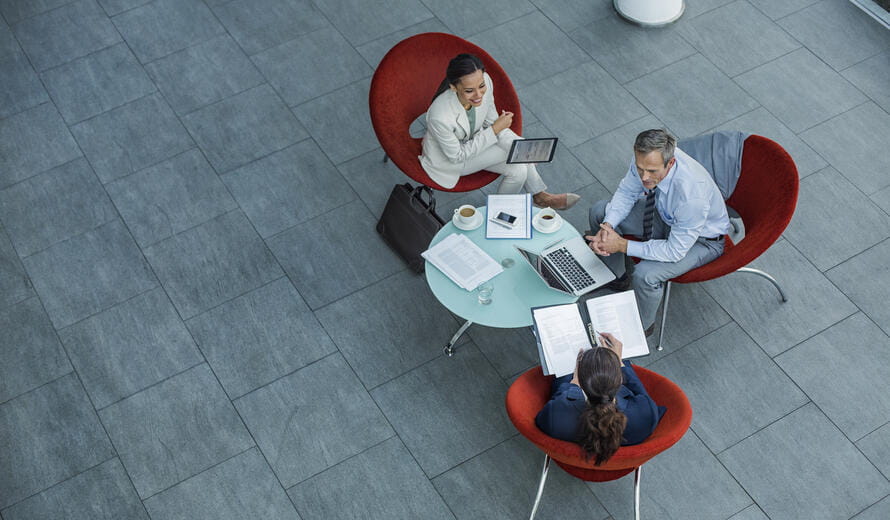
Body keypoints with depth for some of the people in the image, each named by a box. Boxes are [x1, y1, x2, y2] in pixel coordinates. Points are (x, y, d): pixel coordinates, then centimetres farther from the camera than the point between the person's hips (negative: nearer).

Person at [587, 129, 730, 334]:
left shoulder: (692, 194, -43)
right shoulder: (646, 158, -26)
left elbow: (676, 251, -32)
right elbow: (627, 192, -6)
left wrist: (623, 245, -31)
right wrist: (607, 226, -24)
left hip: (702, 238, -7)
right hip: (666, 215, 7)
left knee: (644, 275, -29)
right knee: (599, 212, 2)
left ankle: (642, 326, 4)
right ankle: (616, 278, 23)